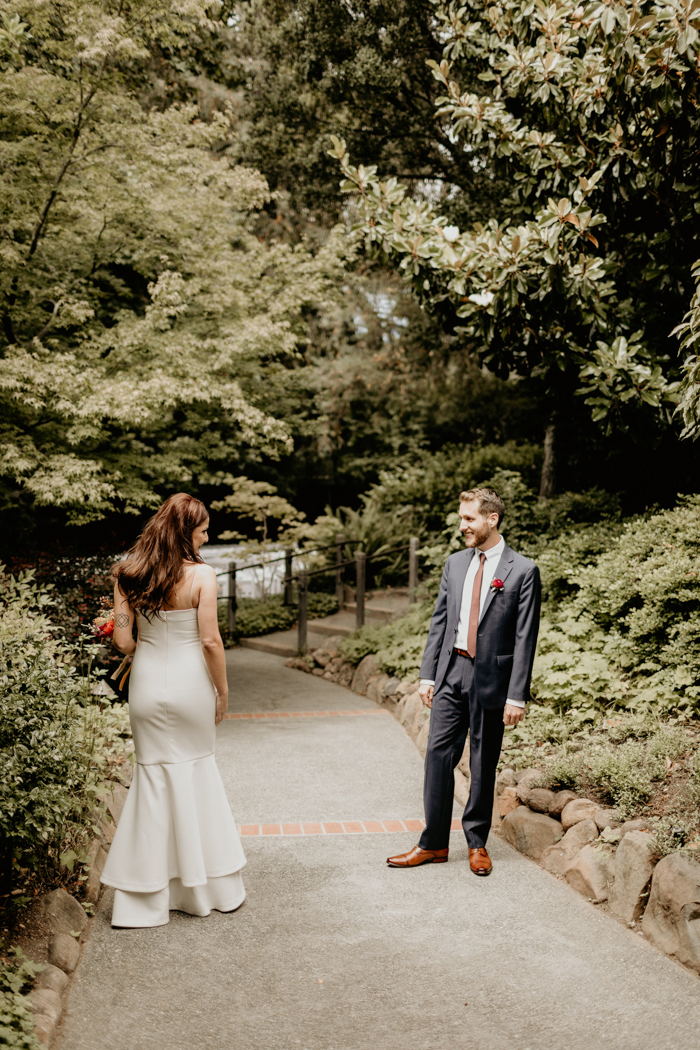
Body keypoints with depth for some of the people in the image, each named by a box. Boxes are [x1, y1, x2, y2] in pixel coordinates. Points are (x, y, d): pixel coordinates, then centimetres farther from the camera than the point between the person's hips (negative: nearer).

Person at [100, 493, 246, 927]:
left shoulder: (128, 574, -2)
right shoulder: (201, 575, -13)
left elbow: (122, 640, -5)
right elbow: (211, 641, -13)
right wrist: (223, 689, -1)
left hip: (148, 681, 3)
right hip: (190, 682, -2)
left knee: (155, 774, 11)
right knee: (198, 768, 15)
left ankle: (145, 898, 14)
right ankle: (211, 885, 25)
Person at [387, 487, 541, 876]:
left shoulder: (523, 570, -7)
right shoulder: (455, 563, 9)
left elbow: (525, 637, -9)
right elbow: (439, 621, 12)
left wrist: (517, 695, -13)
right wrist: (428, 674, 7)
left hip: (491, 678, -4)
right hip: (451, 672, 4)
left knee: (483, 764, 7)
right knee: (439, 755, 3)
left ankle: (478, 844, 23)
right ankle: (434, 843, 13)